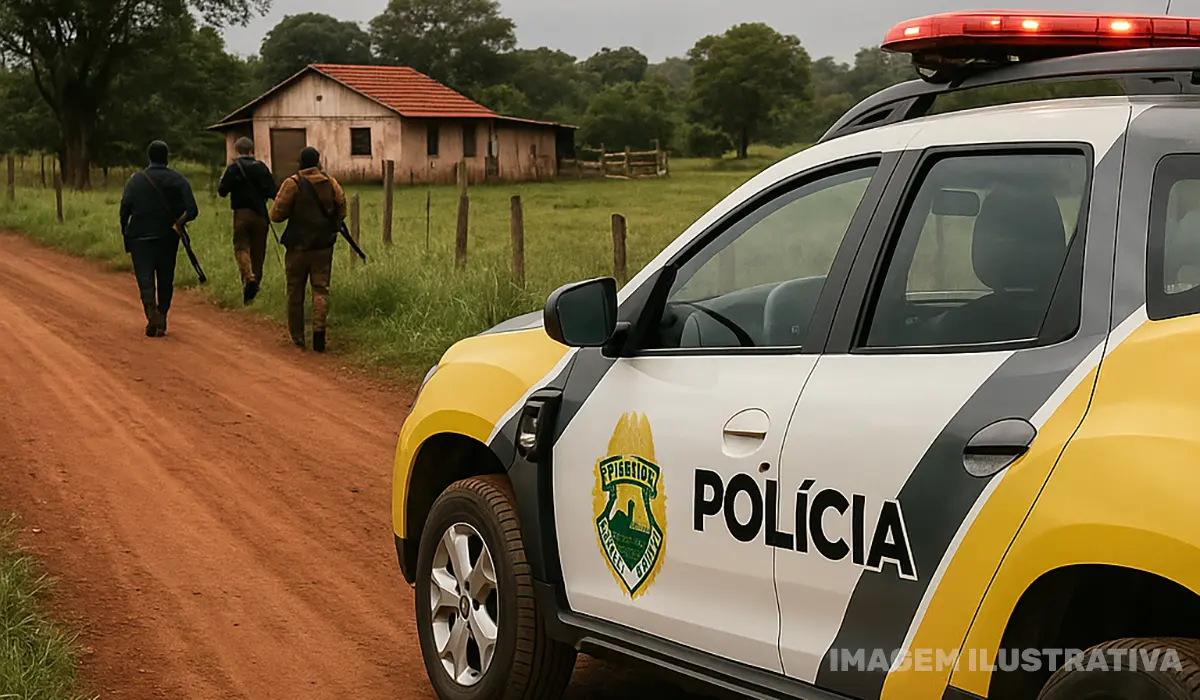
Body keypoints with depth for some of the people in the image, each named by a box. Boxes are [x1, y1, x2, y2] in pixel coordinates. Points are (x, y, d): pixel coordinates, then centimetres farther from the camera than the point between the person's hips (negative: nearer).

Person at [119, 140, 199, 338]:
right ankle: (161, 321, 14)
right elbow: (192, 211, -8)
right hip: (168, 238, 1)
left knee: (145, 279, -1)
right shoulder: (179, 180, 0)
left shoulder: (136, 180, -2)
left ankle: (151, 310, -25)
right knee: (165, 281, 12)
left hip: (141, 238, -1)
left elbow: (125, 207, -12)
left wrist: (125, 231, -1)